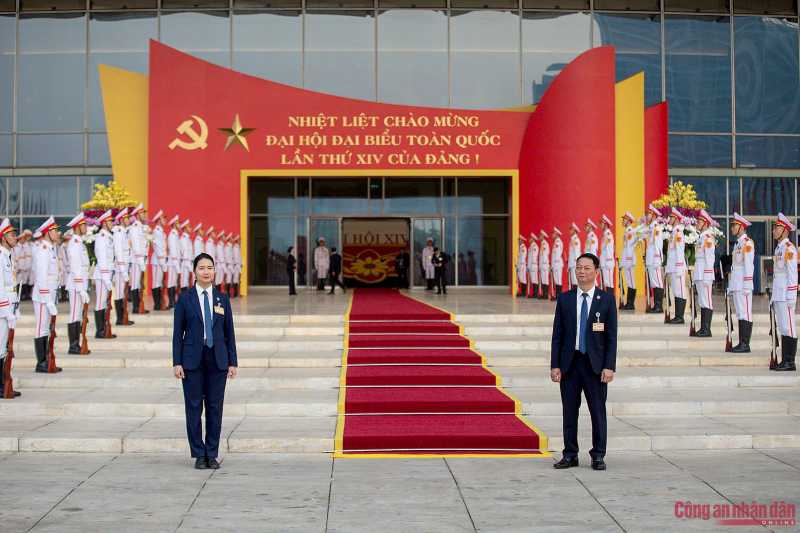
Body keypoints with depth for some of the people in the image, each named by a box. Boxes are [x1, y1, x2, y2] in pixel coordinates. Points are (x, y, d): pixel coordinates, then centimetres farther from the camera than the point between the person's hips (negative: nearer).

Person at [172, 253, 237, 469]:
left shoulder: (222, 299, 8)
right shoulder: (185, 298, 2)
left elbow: (229, 332, 9)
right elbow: (178, 333, 2)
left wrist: (233, 362, 4)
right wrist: (177, 363, -5)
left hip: (217, 359, 2)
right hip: (192, 359, -1)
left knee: (215, 407, 3)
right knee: (194, 407, 1)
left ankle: (212, 454, 13)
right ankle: (199, 454, 11)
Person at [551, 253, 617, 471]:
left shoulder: (607, 299, 2)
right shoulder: (564, 299, 7)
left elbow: (611, 336, 1)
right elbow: (557, 334, 7)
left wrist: (609, 366, -7)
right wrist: (555, 365, -1)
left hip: (595, 364, -2)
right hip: (569, 363, 2)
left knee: (598, 411, 2)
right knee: (569, 411, 6)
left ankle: (598, 456, 13)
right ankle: (570, 455, 16)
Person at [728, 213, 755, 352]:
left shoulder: (747, 243, -10)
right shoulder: (738, 243, 18)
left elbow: (749, 265, -15)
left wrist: (747, 286, -20)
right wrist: (731, 285, 19)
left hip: (743, 285, -9)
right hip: (736, 284, 9)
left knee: (745, 313, -8)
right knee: (740, 314, 8)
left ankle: (745, 345, -8)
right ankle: (741, 343, 10)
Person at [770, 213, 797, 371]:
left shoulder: (789, 248, -10)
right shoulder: (779, 248, 18)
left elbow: (792, 274, -15)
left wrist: (790, 297, -18)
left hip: (786, 292, -10)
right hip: (777, 293, 10)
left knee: (788, 327, -7)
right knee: (783, 328, 10)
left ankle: (791, 362, -5)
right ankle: (785, 361, 13)